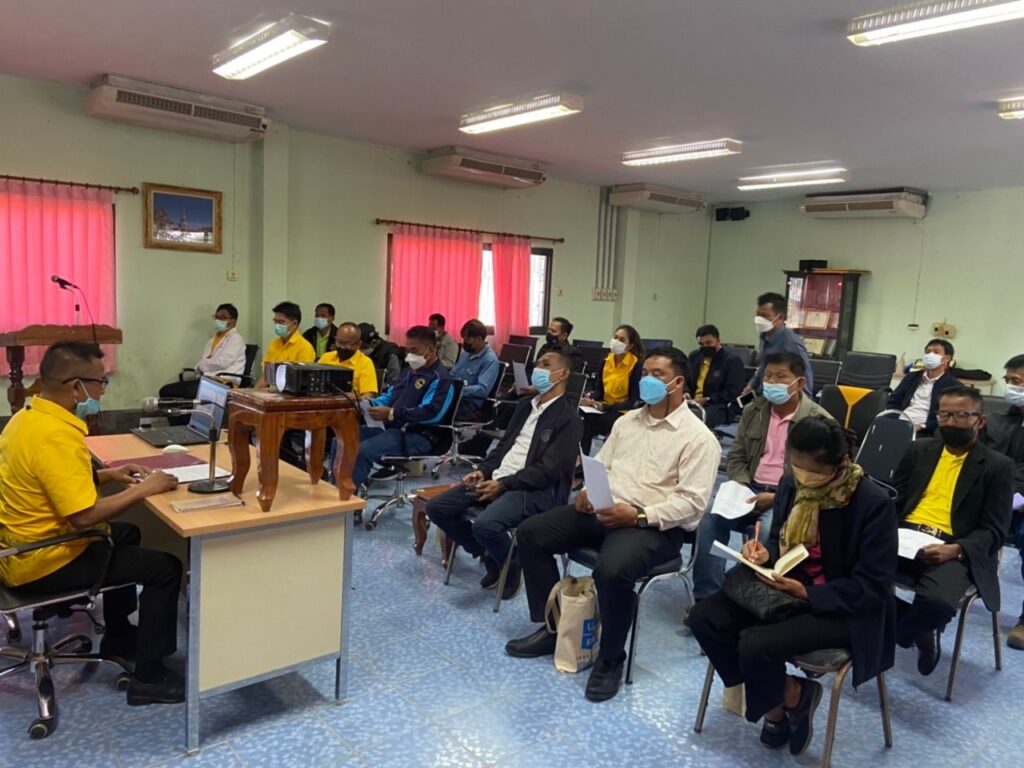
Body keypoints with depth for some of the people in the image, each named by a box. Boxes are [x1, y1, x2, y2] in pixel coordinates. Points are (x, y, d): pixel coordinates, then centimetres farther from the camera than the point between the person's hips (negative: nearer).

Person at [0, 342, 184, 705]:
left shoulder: (30, 416, 3)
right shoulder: (55, 434, -29)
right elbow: (83, 516, -30)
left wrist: (105, 475, 8)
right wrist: (142, 489, -19)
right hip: (41, 561, -11)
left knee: (125, 535, 29)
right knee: (164, 567, -8)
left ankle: (118, 636, 38)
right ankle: (148, 678, 4)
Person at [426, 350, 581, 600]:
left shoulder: (568, 419, -7)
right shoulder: (525, 405, 17)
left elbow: (548, 471, -15)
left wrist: (504, 484, -19)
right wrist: (483, 470, 2)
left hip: (534, 489, -8)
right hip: (496, 478, 8)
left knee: (485, 524, -34)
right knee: (436, 507, -3)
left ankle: (511, 567, -1)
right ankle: (489, 556, 12)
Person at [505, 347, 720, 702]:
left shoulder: (698, 437, -6)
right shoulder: (626, 421, 16)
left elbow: (692, 501, -14)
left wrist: (639, 515, -24)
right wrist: (587, 491, -3)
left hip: (654, 525, -7)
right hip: (602, 511, 7)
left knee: (612, 570, -36)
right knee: (530, 533, -5)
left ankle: (611, 658, -7)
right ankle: (552, 628, 10)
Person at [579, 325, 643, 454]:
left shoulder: (636, 365, -11)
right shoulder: (607, 360, 6)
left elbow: (633, 401, -13)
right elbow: (599, 389, 11)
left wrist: (604, 407, -24)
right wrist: (590, 399, -13)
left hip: (624, 413, -5)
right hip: (605, 409, 5)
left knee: (587, 422, -30)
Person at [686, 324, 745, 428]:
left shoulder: (732, 361, -2)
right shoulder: (694, 356, 16)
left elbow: (732, 393, -8)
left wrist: (707, 400, -16)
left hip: (720, 407, -5)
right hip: (693, 402, 5)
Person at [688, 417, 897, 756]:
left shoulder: (874, 503, -20)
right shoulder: (792, 483, -3)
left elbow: (871, 586, -17)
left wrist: (807, 593, -27)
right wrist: (764, 554, -11)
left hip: (843, 610, -7)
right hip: (785, 586, 7)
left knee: (754, 645, -28)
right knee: (704, 618, -10)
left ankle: (793, 696, 7)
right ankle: (777, 699, 6)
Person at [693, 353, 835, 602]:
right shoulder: (753, 411, 11)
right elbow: (736, 457, 13)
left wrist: (777, 498, -19)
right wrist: (742, 488, -6)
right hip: (751, 489, 5)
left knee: (768, 530, -35)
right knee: (709, 516, -21)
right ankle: (707, 596, -13)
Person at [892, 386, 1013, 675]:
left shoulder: (997, 466, 6)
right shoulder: (919, 450, 17)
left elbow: (993, 531, 1)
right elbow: (893, 499, 17)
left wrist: (954, 550, -19)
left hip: (955, 550, -3)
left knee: (939, 601, -35)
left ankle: (896, 633, 2)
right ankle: (920, 629, 1)